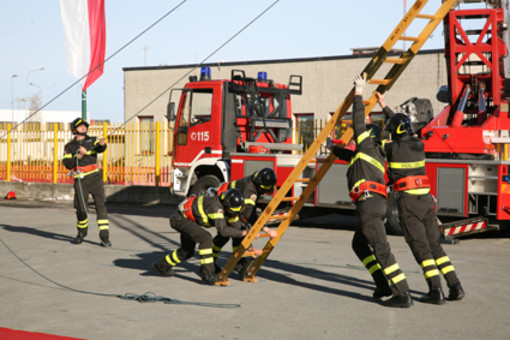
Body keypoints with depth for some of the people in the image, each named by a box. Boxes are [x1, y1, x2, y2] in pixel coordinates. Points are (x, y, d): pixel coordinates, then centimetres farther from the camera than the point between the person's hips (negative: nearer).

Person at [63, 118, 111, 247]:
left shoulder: (92, 140, 10)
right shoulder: (69, 147, 9)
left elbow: (100, 148, -13)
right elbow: (67, 164, -4)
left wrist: (102, 144, -37)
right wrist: (79, 155, -17)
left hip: (95, 178, 0)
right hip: (80, 180, 0)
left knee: (101, 205, -11)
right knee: (81, 209, 3)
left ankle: (104, 236, -13)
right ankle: (82, 232, 28)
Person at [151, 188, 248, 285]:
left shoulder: (230, 207, -9)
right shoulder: (216, 206, -35)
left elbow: (237, 228, -5)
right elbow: (223, 230, -44)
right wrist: (243, 233, -40)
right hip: (179, 218, -10)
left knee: (187, 251, 21)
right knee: (205, 238, -28)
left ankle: (161, 266, 42)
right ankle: (207, 274, -23)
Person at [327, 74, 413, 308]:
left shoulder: (367, 145, 6)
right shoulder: (375, 154, 30)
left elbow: (358, 121, 6)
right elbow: (353, 157, 48)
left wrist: (359, 93, 16)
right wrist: (334, 149, 62)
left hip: (369, 201, -10)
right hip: (377, 203, 10)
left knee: (381, 249, -15)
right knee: (359, 245, 24)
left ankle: (402, 295, -21)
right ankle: (384, 284, 20)